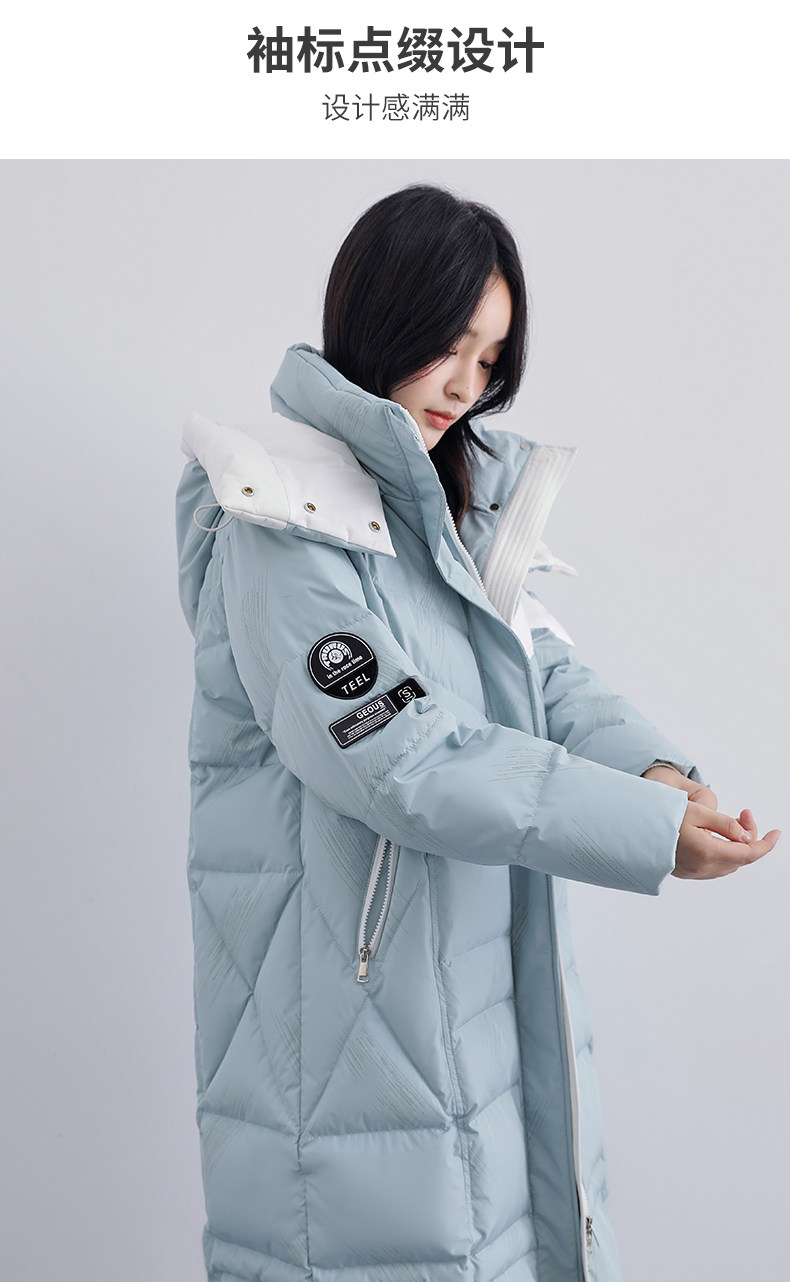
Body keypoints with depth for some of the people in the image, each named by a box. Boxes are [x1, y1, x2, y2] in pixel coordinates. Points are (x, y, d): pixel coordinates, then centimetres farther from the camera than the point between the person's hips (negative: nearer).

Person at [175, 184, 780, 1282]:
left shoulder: (461, 494, 11)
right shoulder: (283, 522, -17)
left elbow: (541, 665, 5)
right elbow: (401, 761, -24)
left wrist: (648, 764, -15)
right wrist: (649, 831, -22)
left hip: (483, 960, 8)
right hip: (352, 974, -8)